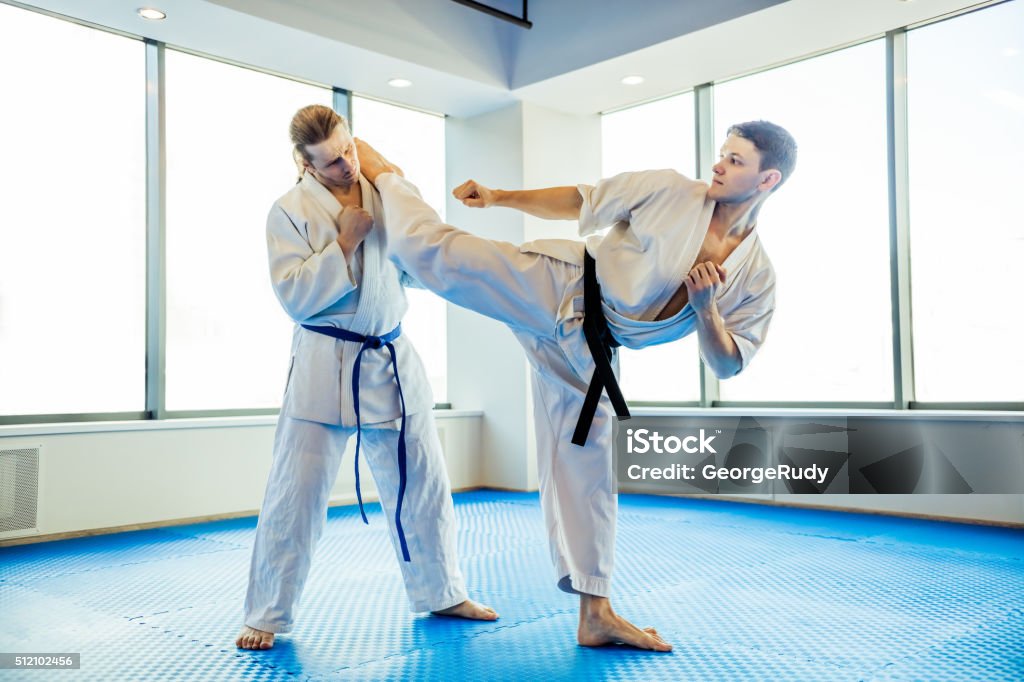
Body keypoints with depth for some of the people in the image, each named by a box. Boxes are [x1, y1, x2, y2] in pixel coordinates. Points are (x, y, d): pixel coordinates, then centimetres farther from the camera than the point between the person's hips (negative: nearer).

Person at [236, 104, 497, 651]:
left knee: (423, 485, 12)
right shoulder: (291, 210, -7)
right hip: (324, 365, -4)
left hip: (392, 360, 5)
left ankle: (441, 593, 30)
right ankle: (266, 616, 16)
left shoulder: (382, 194, 7)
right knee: (294, 496, -2)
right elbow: (295, 296, -14)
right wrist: (344, 242, -19)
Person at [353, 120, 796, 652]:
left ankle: (595, 615, 17)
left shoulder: (757, 277, -2)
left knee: (587, 471, 4)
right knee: (438, 253, -14)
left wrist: (705, 309, -20)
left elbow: (727, 365, -2)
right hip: (555, 287, -1)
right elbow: (581, 201, 1)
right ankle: (386, 177, 21)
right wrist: (499, 196, 1)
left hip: (587, 351, 2)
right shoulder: (671, 191, -7)